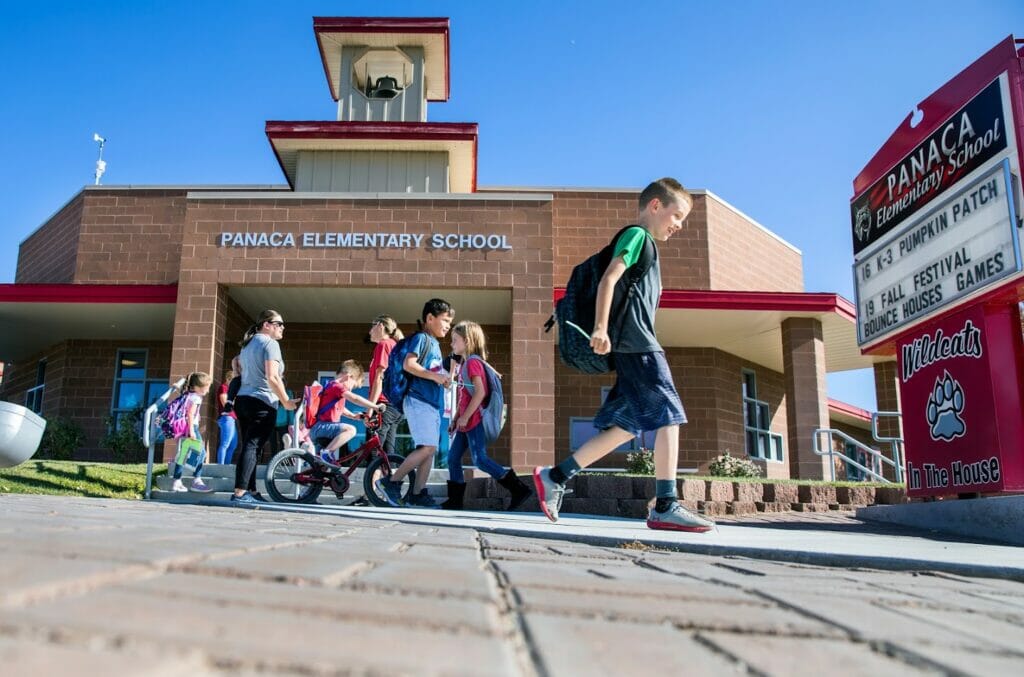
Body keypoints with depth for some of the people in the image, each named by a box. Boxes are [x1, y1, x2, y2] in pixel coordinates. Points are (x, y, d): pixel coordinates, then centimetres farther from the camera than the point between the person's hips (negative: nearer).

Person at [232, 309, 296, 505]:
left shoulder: (248, 344, 19)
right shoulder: (270, 343, -9)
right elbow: (272, 378, -18)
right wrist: (286, 401, -13)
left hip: (242, 400, 9)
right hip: (262, 402, -9)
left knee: (248, 446, 10)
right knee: (252, 447, -11)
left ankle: (250, 491, 15)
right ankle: (240, 492, -16)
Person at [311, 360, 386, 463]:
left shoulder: (333, 387, 21)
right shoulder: (337, 386, -13)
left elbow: (340, 408, 36)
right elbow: (355, 399, -25)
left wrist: (354, 416, 27)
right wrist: (376, 407, -23)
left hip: (317, 429, 11)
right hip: (321, 426, -11)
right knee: (350, 429, -28)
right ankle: (326, 452, -25)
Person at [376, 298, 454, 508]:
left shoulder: (434, 343, 22)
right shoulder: (421, 338, -5)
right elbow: (408, 364, -20)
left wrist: (443, 379, 10)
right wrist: (435, 375, -20)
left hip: (432, 403, 9)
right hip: (419, 401, -9)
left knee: (430, 449, 6)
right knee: (428, 448, -16)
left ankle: (418, 493, 8)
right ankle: (391, 482, -8)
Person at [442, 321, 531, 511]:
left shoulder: (473, 362, -12)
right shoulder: (464, 363, 18)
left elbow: (480, 392, -21)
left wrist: (465, 417, -20)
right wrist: (455, 419, 19)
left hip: (474, 420, -10)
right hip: (466, 422, 10)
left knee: (480, 459, -14)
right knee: (453, 458, 9)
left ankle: (519, 489, -11)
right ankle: (455, 500, 16)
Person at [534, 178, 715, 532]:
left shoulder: (646, 245, 27)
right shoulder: (637, 234, -2)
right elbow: (608, 278, -15)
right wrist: (600, 327, -24)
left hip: (634, 347, 10)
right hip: (638, 344, -10)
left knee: (625, 426, 6)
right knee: (669, 416, -10)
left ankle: (554, 477, 8)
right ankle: (665, 507, -8)